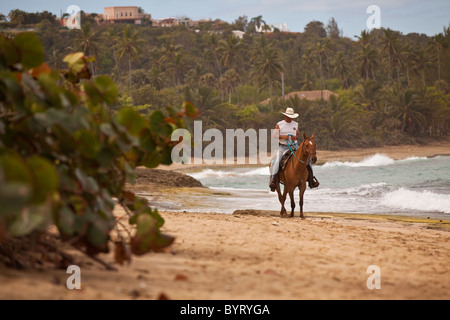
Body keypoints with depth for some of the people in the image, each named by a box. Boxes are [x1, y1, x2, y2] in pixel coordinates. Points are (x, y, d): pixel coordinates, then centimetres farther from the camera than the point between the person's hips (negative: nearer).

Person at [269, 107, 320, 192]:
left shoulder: (295, 124, 11)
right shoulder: (279, 125, 2)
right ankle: (273, 180, -29)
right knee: (276, 162, -27)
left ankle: (311, 179, -5)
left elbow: (298, 136, 17)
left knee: (306, 159, -11)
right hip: (282, 147, -3)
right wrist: (283, 136, -18)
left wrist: (296, 137, -8)